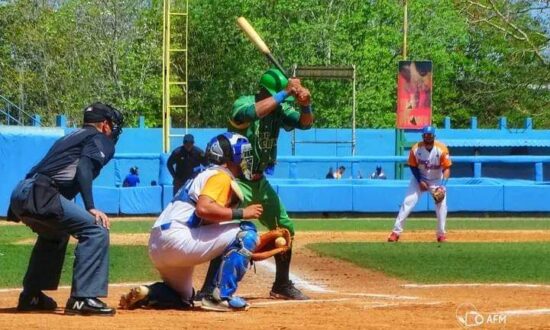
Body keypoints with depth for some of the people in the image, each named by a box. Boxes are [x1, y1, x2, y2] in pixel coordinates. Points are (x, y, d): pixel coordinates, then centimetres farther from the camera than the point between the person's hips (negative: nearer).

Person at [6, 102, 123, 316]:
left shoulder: (70, 138, 32)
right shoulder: (100, 139, 8)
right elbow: (84, 168, -10)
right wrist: (91, 208, -18)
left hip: (19, 194, 9)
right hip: (38, 194, -9)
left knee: (54, 233, 35)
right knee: (96, 230, -11)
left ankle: (31, 296, 35)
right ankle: (83, 298, -19)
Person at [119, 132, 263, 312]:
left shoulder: (206, 175, 26)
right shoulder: (220, 176, -3)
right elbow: (203, 208, -23)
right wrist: (241, 213, -16)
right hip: (178, 238, -10)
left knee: (182, 298, 32)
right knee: (246, 231, -9)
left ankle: (144, 294, 6)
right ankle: (221, 296, -13)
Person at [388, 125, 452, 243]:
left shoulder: (441, 149, -22)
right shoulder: (416, 149, -18)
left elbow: (447, 168, -20)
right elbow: (413, 166, -5)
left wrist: (442, 184, -32)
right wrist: (420, 181, -15)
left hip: (437, 180, 0)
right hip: (420, 178, 0)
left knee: (441, 205, -12)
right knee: (408, 203, -10)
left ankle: (441, 234, 2)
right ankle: (396, 232, -5)